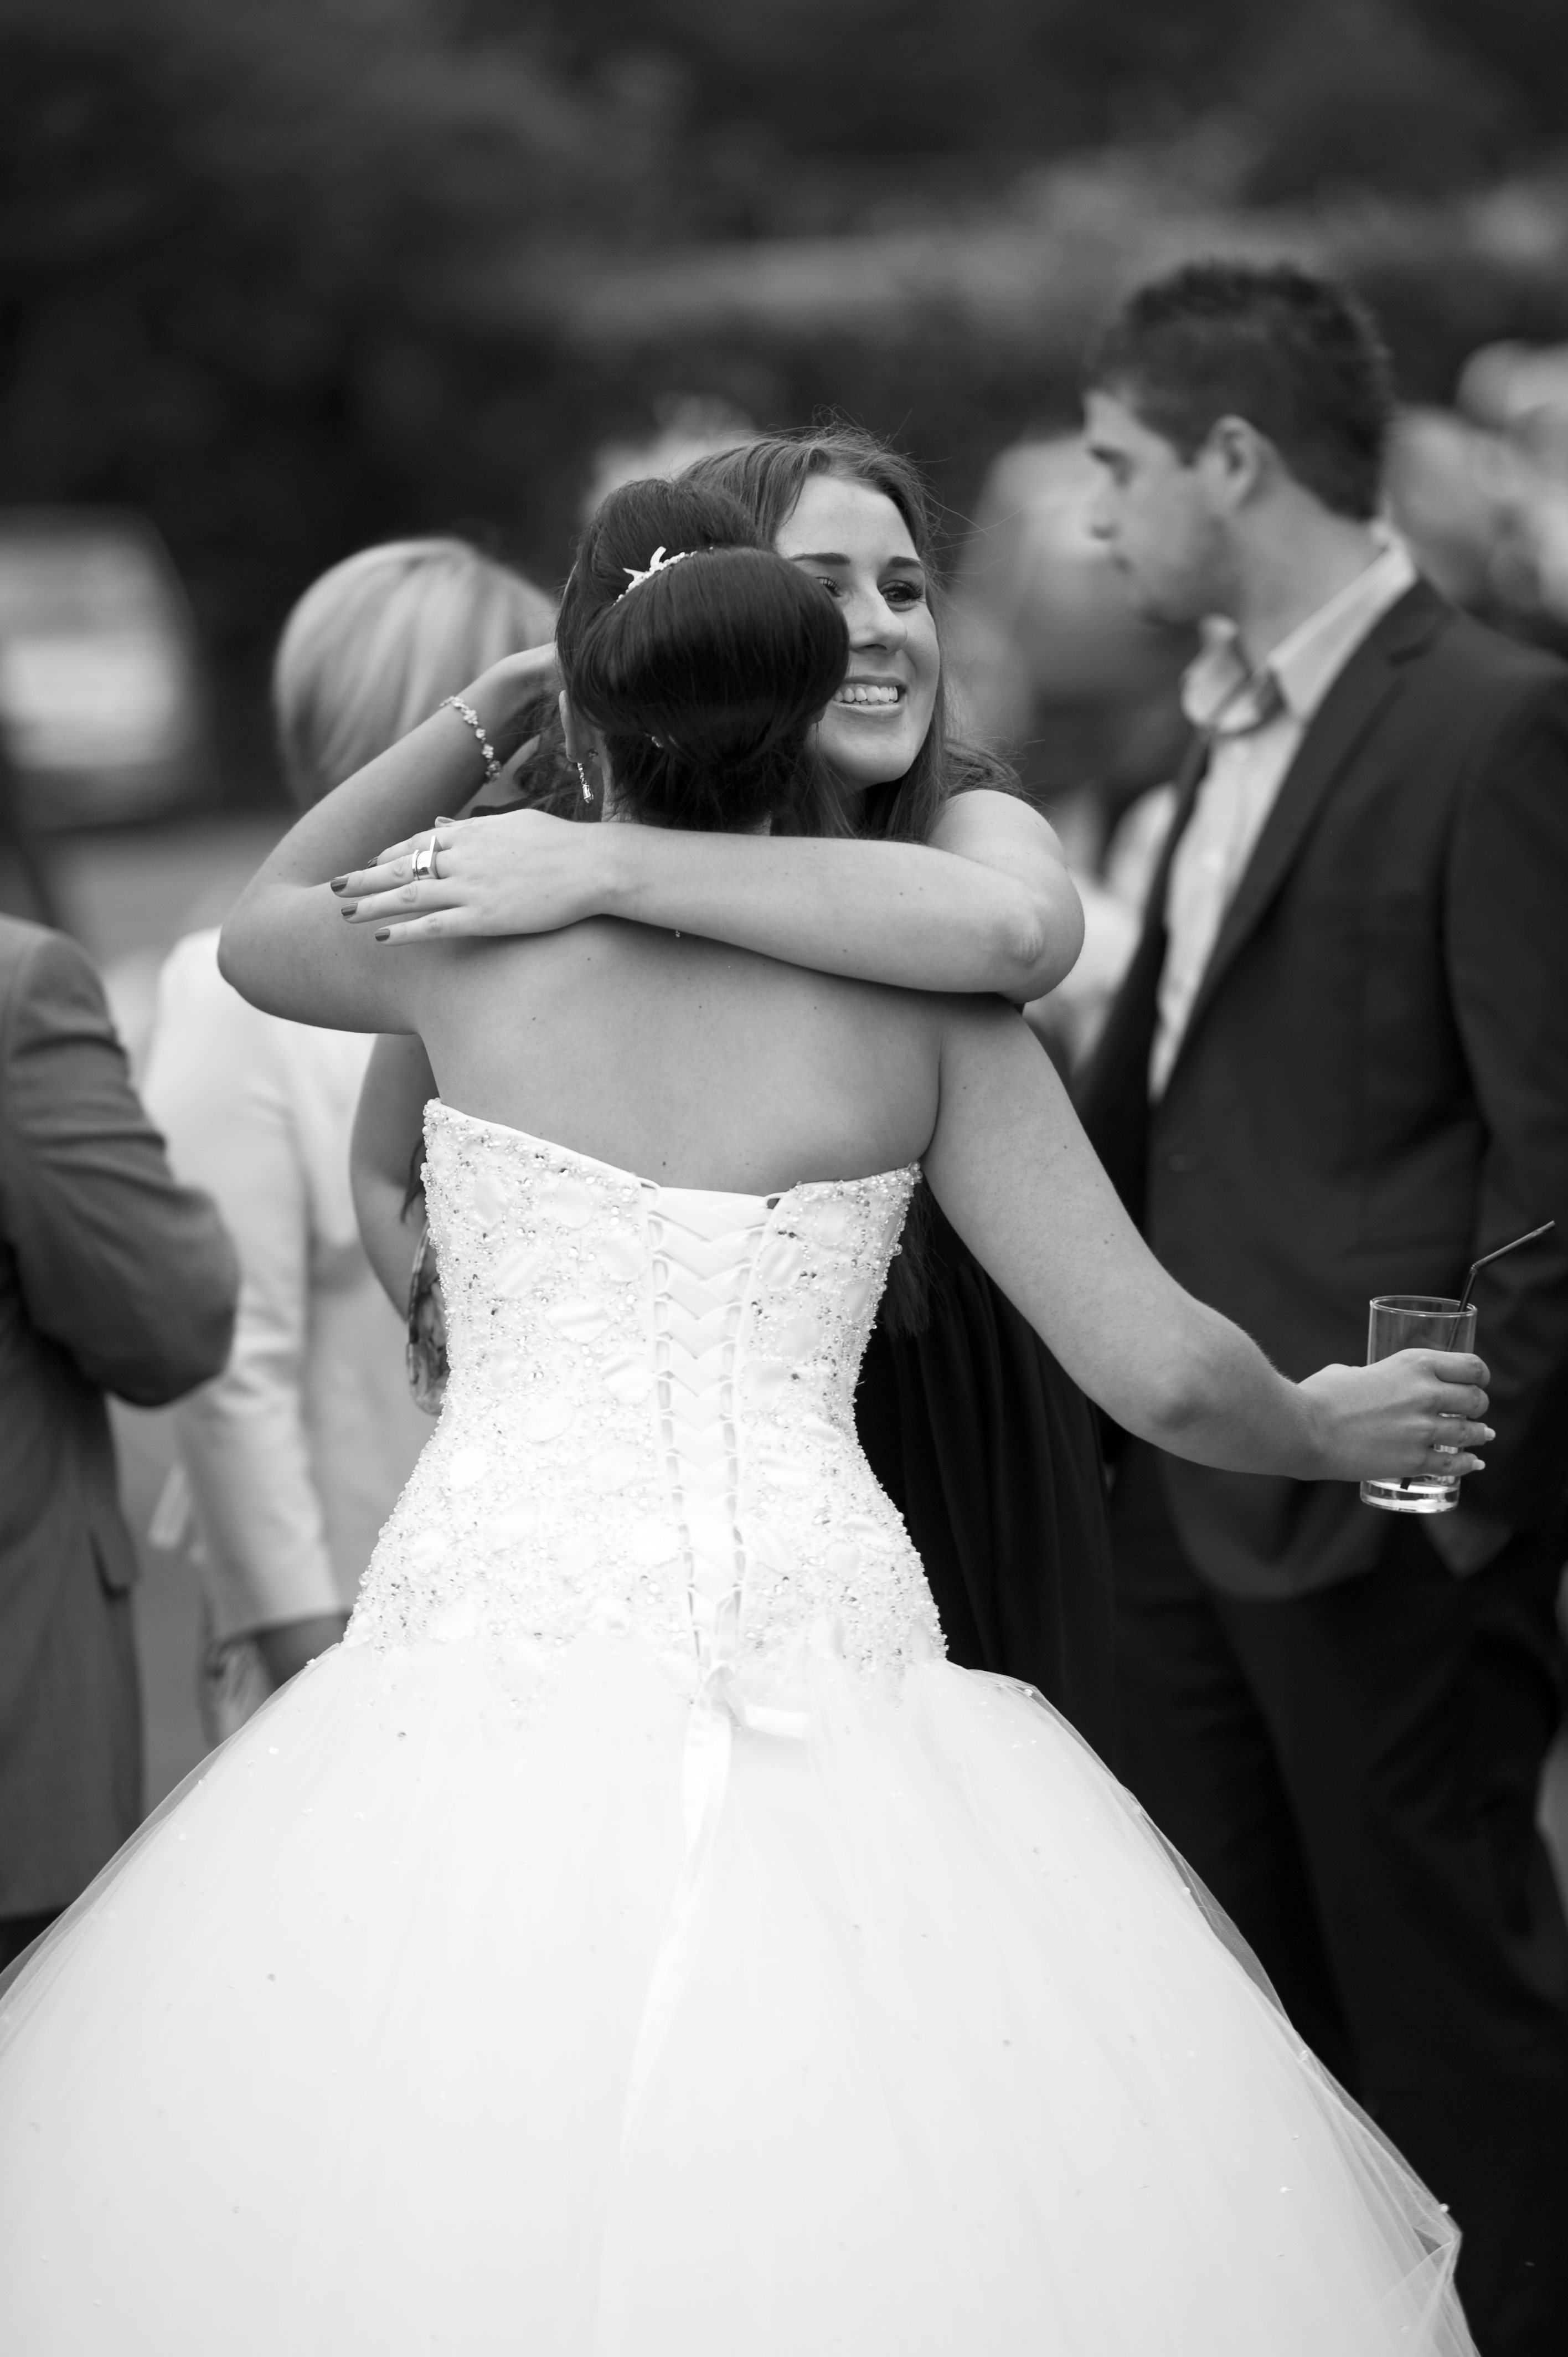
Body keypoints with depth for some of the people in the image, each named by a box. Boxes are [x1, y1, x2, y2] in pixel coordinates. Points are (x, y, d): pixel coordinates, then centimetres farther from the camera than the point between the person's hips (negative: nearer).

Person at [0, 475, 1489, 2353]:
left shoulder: (475, 925, 4)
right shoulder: (928, 1007, 3)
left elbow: (255, 931, 29)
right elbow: (1164, 1374, 0)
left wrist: (480, 709, 35)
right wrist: (1334, 1432, 21)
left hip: (498, 1626, 0)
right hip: (810, 1645, 0)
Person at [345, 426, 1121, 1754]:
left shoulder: (962, 816, -7)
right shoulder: (522, 846, -1)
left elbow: (1021, 927, -33)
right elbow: (394, 1174, 12)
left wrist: (612, 870, -34)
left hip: (952, 1482, -1)